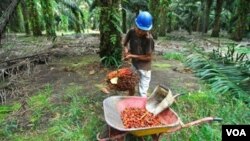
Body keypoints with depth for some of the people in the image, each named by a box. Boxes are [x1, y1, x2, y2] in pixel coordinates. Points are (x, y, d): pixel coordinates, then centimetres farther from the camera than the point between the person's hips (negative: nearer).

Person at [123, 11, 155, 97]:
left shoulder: (149, 39, -28)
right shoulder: (131, 32, -13)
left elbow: (148, 57, -22)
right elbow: (125, 42, 7)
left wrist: (132, 56, -21)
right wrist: (126, 50, -13)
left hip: (144, 67, -6)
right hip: (134, 64, 6)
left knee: (143, 92, 0)